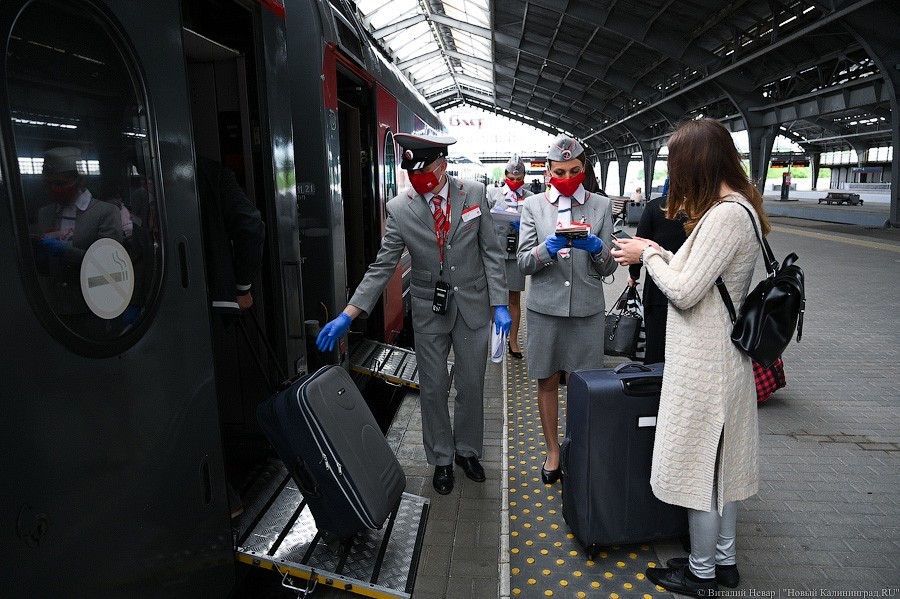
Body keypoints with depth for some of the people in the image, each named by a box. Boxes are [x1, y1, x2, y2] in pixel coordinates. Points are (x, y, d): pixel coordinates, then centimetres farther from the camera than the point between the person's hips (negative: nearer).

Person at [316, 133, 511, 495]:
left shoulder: (474, 194, -6)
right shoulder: (400, 209, -9)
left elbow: (490, 252, -2)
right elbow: (381, 268, -8)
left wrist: (499, 304, -7)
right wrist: (348, 315, -15)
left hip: (472, 307, 1)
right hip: (429, 311, 0)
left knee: (471, 386, 13)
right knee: (433, 390, 10)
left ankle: (467, 450, 36)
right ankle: (441, 459, 31)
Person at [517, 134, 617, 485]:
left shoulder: (601, 206, 6)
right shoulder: (534, 206, 5)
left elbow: (608, 267, 4)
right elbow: (523, 262, -1)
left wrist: (595, 247, -17)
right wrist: (549, 247, -20)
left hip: (587, 309, 0)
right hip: (545, 308, 0)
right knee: (547, 383, 10)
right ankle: (553, 452, 27)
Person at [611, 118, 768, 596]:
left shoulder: (726, 215, -21)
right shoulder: (735, 207, 10)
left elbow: (684, 292, -23)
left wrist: (648, 254, -9)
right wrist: (656, 253, 5)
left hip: (704, 364, -10)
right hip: (720, 357, 10)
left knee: (700, 466, 6)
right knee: (720, 463, 20)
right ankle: (724, 559, 38)